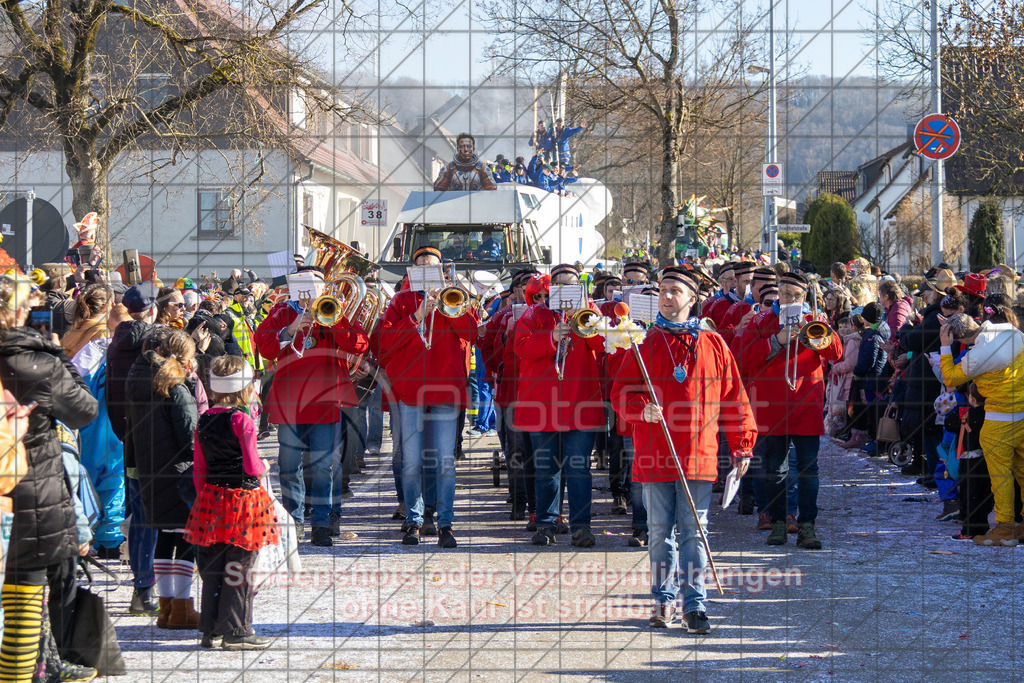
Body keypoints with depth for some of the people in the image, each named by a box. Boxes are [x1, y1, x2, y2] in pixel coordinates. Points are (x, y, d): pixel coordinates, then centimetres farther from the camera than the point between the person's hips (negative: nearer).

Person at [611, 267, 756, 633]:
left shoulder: (714, 345, 7)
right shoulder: (646, 345, 7)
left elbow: (734, 398, 9)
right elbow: (621, 392, 4)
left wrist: (741, 446, 6)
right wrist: (641, 408, -17)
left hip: (698, 455, -1)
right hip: (654, 457, 1)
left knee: (693, 531, -1)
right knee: (660, 531, 6)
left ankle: (695, 604, 2)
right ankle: (663, 600, 15)